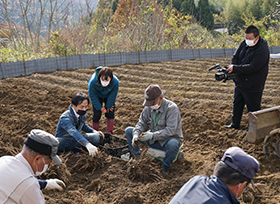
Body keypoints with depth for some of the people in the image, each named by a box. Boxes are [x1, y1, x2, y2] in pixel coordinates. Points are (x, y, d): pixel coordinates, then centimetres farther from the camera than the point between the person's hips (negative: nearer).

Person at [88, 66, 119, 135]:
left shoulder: (115, 82, -38)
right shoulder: (93, 82, -41)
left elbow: (112, 96, -19)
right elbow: (92, 96, -23)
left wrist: (109, 106, -9)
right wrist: (100, 107, -17)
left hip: (108, 96, 1)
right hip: (97, 96, -1)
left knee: (110, 113, 1)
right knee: (96, 114, -5)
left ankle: (110, 133, 15)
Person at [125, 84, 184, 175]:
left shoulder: (172, 108, -21)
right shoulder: (148, 107, -1)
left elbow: (170, 130, -28)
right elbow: (142, 123, 3)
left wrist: (152, 135, -35)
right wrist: (136, 134, -18)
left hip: (169, 139, -6)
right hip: (153, 139, 6)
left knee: (173, 144, -44)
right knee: (129, 130, 0)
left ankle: (165, 166, -13)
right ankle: (137, 157, 3)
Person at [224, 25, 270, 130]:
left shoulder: (263, 50, -23)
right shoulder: (244, 44, 0)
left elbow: (253, 67, -29)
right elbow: (235, 57, 5)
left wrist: (235, 68, -30)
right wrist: (232, 67, -17)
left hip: (253, 85, -7)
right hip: (240, 81, 7)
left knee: (253, 108, 7)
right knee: (237, 103, 19)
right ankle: (235, 124, 36)